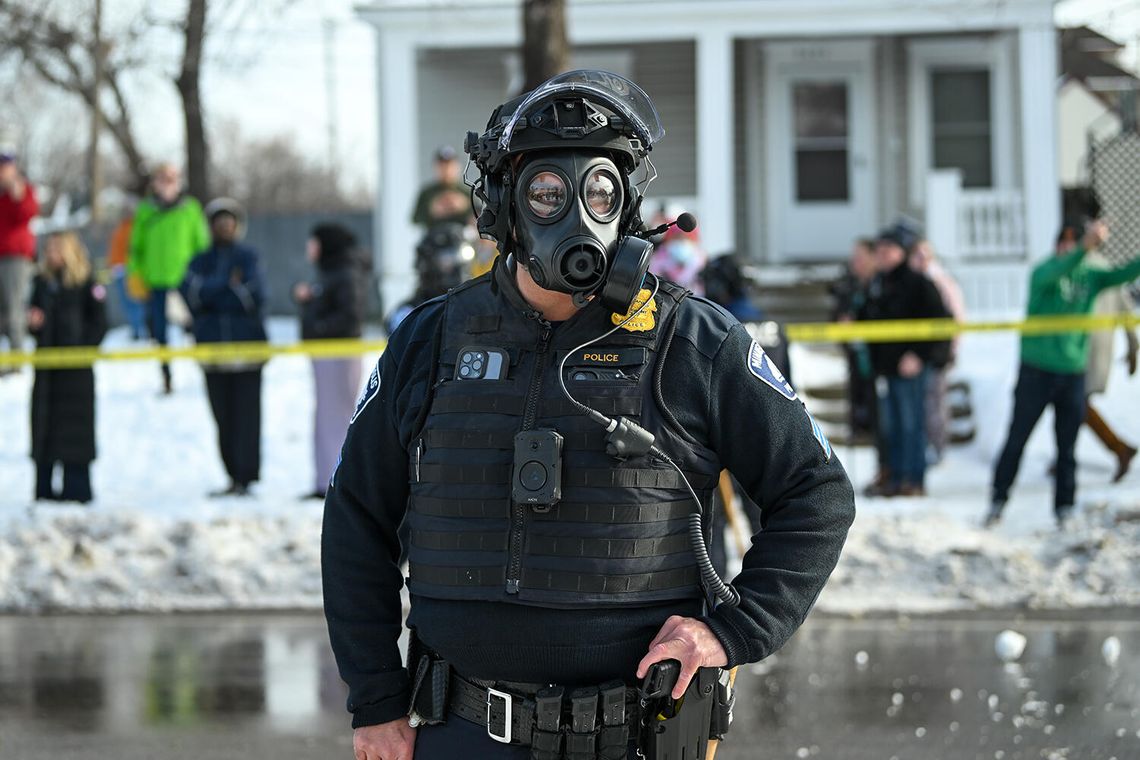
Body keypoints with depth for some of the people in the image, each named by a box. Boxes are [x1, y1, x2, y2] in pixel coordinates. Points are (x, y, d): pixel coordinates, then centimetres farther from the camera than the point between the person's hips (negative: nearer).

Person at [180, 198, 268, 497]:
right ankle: (235, 476, 9)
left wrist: (210, 294, -6)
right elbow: (189, 292, -4)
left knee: (246, 414, -9)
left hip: (247, 343, -3)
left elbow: (255, 295, -9)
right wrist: (228, 286, -12)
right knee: (223, 417, 3)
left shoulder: (248, 258, 6)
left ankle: (245, 476, -9)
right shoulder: (200, 261, 13)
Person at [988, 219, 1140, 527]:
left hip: (1073, 372, 4)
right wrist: (1085, 247, -50)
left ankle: (1065, 508, 12)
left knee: (1067, 447, 5)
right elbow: (1058, 271, -31)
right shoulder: (1043, 272, -9)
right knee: (1017, 440, 1)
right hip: (1036, 371, -4)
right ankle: (998, 501, 11)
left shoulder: (1090, 277, 6)